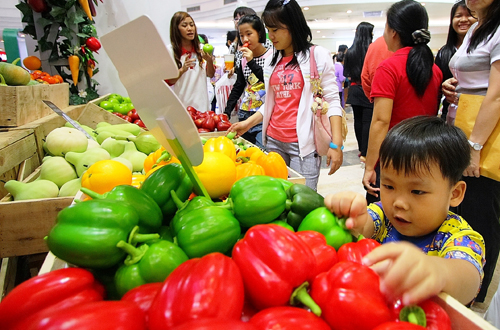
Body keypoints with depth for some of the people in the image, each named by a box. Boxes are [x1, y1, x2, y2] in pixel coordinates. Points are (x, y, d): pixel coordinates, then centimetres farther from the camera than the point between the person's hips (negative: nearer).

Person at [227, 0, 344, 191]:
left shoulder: (318, 55, 0)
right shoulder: (272, 61, 13)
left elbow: (332, 101, -4)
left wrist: (336, 144, -13)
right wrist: (248, 123, 8)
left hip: (304, 143, -4)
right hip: (273, 141, 5)